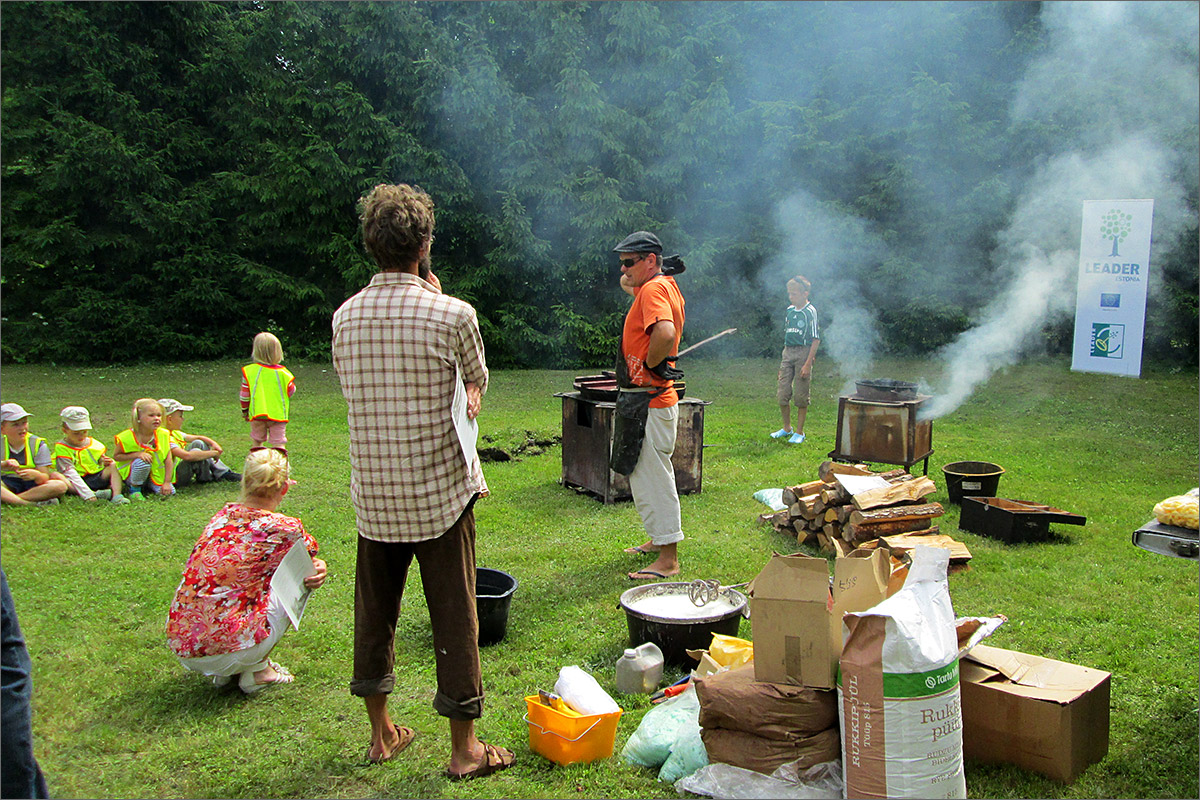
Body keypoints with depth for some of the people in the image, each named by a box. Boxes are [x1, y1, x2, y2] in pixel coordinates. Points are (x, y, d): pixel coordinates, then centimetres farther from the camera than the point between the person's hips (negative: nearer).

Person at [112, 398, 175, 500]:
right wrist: (137, 454, -27)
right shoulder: (127, 437, -19)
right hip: (130, 475, -4)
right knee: (143, 462, -35)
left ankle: (148, 487, 16)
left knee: (170, 491, -16)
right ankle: (134, 489, -8)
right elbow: (116, 456, -10)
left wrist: (167, 483, -16)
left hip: (156, 474, 4)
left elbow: (168, 460, -10)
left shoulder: (163, 435, -12)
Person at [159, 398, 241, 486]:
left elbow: (197, 437, 14)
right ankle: (204, 478, -2)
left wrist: (213, 443, -6)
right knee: (196, 451, -28)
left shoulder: (174, 433, 7)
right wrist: (213, 453, -29)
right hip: (174, 480, -11)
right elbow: (187, 456, -38)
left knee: (198, 443, 8)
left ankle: (223, 473, 5)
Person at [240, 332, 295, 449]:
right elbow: (291, 391, 1)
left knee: (257, 442, 19)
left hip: (256, 414, 1)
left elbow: (244, 395, -1)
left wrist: (244, 411, 13)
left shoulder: (249, 371, -6)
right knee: (279, 443, -1)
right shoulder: (282, 372, -7)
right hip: (278, 413, -1)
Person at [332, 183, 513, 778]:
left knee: (374, 612, 17)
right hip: (441, 490, -4)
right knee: (454, 617, 7)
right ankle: (464, 749, 18)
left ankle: (381, 733, 32)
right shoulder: (453, 315, -14)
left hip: (373, 495, 4)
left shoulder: (344, 317, -1)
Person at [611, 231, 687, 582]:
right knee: (646, 473, 21)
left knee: (652, 477, -5)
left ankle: (668, 559, 1)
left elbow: (665, 333, -36)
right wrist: (631, 286, 14)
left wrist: (649, 365, -20)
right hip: (652, 398, 11)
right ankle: (660, 540, 34)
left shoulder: (654, 289, -17)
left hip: (648, 400, -11)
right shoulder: (665, 286, 14)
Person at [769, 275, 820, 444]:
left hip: (803, 352, -6)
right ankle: (787, 428, 22)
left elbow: (816, 340, -10)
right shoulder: (789, 310, 11)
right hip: (788, 352, 6)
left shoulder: (810, 312, -8)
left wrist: (808, 364, -16)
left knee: (800, 396, 0)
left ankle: (799, 432, 10)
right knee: (782, 393, 5)